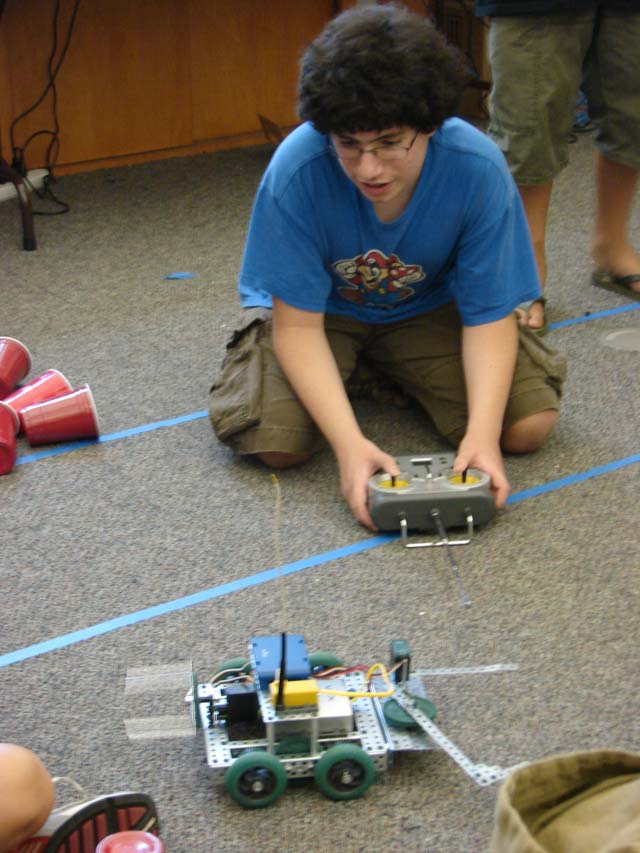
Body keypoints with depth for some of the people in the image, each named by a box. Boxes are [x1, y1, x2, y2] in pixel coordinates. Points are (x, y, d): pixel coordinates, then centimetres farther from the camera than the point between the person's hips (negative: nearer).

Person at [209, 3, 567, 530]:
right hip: (323, 309, -1)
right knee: (275, 442, -25)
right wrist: (350, 442, -39)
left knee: (529, 426, -15)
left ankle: (388, 368, 12)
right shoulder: (297, 170, -32)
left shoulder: (478, 168, -28)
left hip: (427, 307, 2)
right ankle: (355, 370, 9)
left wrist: (482, 432, -35)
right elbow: (297, 323, -26)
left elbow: (490, 316, -19)